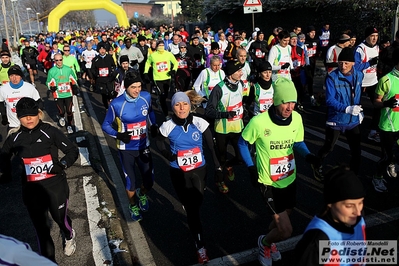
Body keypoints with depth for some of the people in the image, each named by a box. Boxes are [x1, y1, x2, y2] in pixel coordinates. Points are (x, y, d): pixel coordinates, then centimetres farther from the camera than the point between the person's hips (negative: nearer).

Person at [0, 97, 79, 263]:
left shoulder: (50, 132, -12)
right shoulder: (15, 137, -1)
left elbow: (73, 150, -7)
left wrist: (63, 164, -24)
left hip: (55, 186, -2)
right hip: (31, 189, 3)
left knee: (60, 218, 14)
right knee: (40, 226, 12)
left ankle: (69, 237, 50)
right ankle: (48, 259, 32)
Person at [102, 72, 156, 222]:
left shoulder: (146, 97, -10)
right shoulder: (117, 104, -20)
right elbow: (105, 125, -8)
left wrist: (153, 126, -5)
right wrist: (118, 135, -26)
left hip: (143, 147, 3)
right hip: (126, 149, -2)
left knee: (149, 181, 8)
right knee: (131, 183, 8)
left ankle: (142, 194, 45)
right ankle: (133, 205, 40)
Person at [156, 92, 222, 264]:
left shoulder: (200, 123, -13)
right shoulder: (168, 126, -13)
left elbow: (211, 147, -4)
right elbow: (159, 141, 7)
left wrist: (217, 167, -4)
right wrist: (166, 154, -11)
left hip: (199, 170, 1)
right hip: (178, 173, -1)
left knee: (197, 203, 10)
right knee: (192, 209, 4)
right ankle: (200, 247, 21)